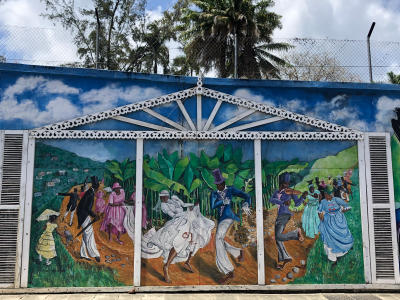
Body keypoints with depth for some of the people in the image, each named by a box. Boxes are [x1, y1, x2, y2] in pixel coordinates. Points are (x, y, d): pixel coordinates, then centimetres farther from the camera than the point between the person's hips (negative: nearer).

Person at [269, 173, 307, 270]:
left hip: (285, 215, -6)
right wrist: (283, 202, -20)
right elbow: (271, 200, -8)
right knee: (277, 239, 10)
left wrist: (303, 197, -21)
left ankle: (296, 232, -6)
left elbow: (297, 203, -4)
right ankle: (285, 258, 21)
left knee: (278, 236, -22)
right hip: (279, 216, 7)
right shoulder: (276, 192, 12)